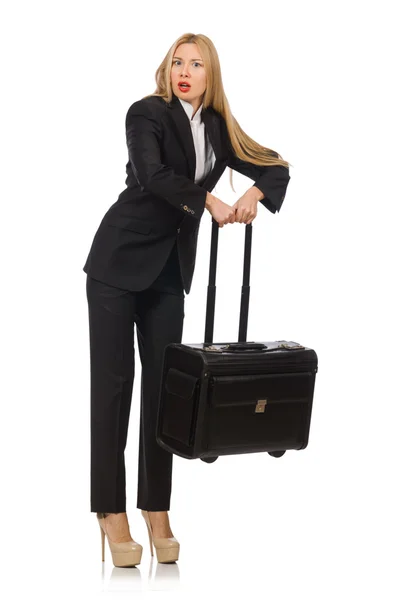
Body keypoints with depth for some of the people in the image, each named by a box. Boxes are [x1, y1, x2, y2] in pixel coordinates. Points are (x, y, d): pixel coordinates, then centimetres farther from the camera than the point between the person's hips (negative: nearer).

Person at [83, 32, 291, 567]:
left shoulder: (218, 127, 6)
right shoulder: (146, 113, -10)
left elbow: (275, 167, 5)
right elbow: (151, 173, -26)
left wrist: (254, 194, -15)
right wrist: (209, 200, -32)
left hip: (169, 272, 5)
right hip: (119, 262, -5)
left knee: (162, 383, 2)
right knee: (112, 381, -4)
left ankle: (157, 510, 7)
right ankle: (111, 512, -1)